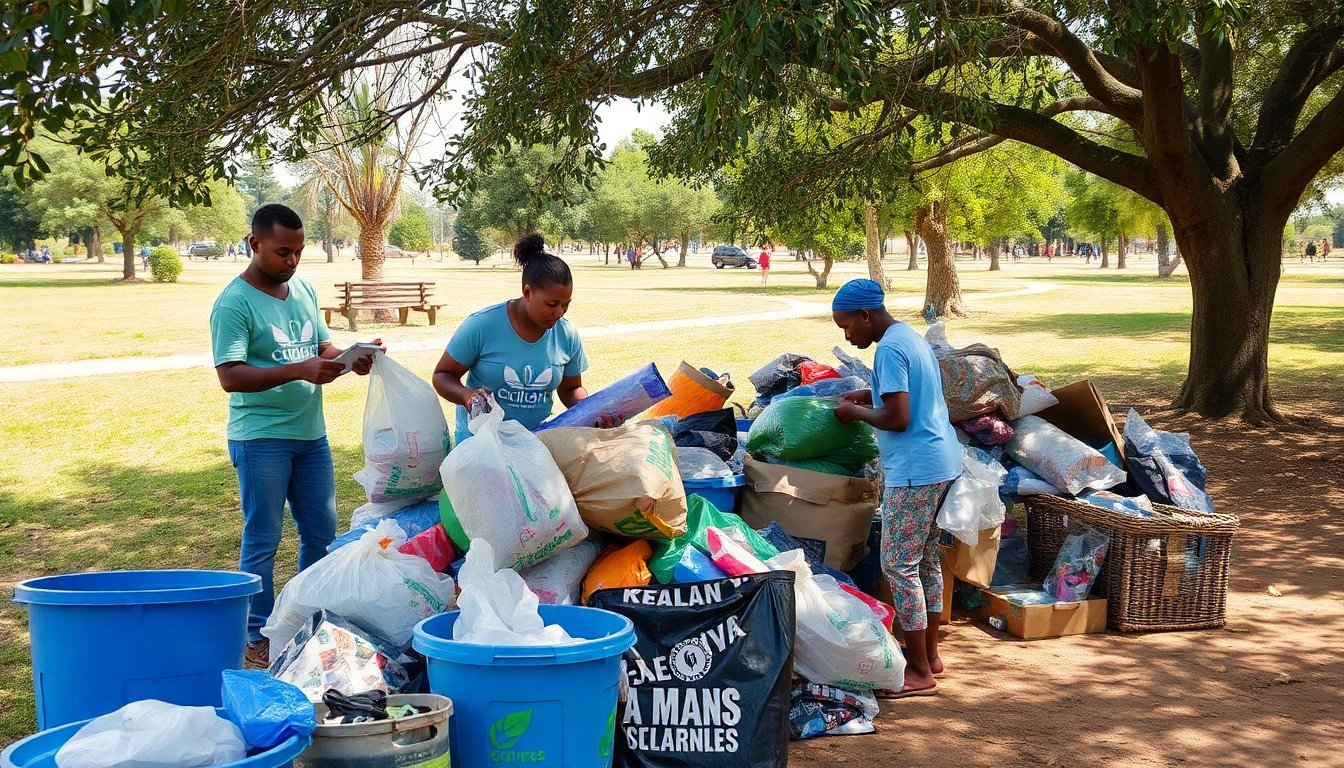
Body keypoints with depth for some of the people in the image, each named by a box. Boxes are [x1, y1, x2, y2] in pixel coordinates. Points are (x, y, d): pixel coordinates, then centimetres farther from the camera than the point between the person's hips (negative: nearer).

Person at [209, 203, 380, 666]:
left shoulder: (304, 290, 9)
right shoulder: (234, 304, -13)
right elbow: (230, 376, -21)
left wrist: (352, 359, -7)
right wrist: (298, 371, -29)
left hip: (310, 433, 7)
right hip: (260, 438, -7)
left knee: (322, 532, 15)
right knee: (262, 541, 2)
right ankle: (258, 636, 14)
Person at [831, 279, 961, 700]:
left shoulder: (890, 348, -16)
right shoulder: (913, 337, 15)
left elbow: (897, 418, -21)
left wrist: (854, 411, -6)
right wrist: (871, 395, 17)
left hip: (914, 471, -10)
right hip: (942, 463, 10)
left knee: (899, 565, -4)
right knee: (926, 559, 18)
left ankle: (919, 672, 1)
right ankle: (930, 654, 27)